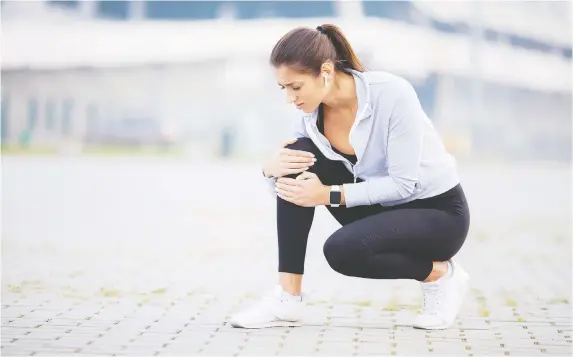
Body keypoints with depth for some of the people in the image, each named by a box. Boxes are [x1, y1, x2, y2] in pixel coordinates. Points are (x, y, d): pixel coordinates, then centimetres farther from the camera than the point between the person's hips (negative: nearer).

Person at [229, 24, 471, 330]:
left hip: (438, 213, -7)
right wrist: (271, 169, -24)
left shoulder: (392, 94, -27)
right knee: (299, 158, -15)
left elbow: (403, 183, -26)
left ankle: (440, 274, -5)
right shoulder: (312, 110, -9)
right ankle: (287, 298, -14)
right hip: (382, 208, 7)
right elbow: (288, 186, -1)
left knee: (341, 250, -32)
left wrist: (329, 195, -29)